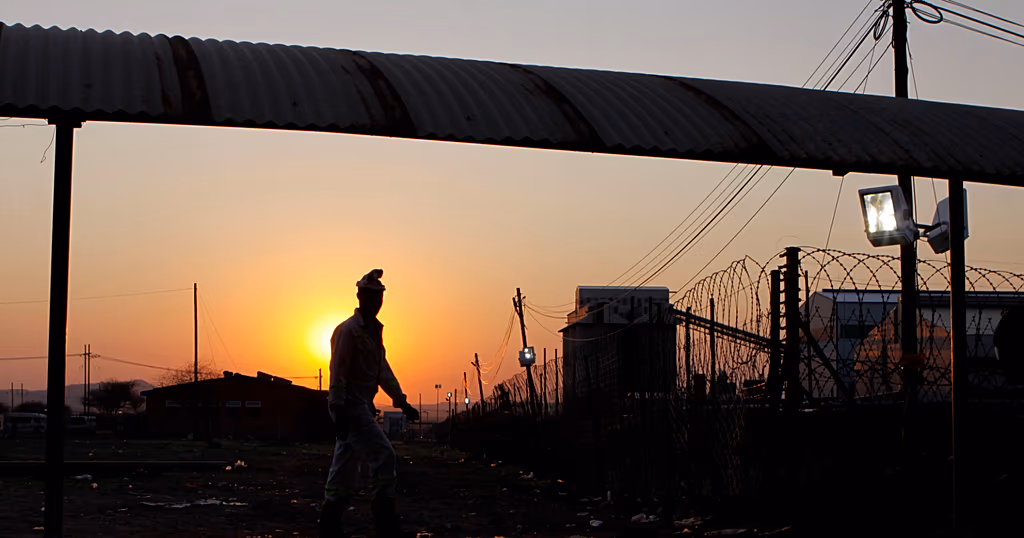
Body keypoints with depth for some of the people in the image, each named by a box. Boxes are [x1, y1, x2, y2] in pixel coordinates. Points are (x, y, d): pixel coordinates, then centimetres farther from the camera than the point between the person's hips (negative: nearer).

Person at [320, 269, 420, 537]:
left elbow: (383, 371, 21)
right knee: (383, 455, -15)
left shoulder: (375, 331, 17)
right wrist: (338, 410, -24)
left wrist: (402, 402, 16)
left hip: (362, 406, 9)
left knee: (344, 469, 10)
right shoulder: (348, 330, -11)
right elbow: (338, 372, -17)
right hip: (350, 405, -9)